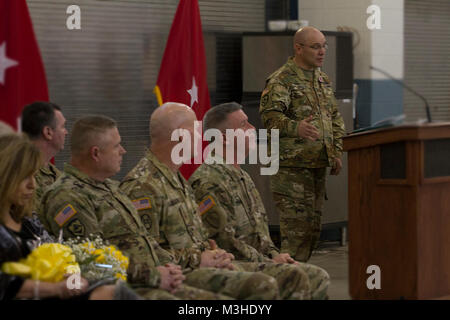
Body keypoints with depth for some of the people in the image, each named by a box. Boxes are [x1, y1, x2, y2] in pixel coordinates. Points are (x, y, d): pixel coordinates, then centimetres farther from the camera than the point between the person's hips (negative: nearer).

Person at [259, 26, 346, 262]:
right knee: (296, 226, -11)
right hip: (291, 165, -8)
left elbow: (335, 117, 25)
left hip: (318, 165, 8)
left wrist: (337, 152, 14)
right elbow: (269, 115, -23)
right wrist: (296, 128, -41)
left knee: (313, 227, 11)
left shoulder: (323, 79, 17)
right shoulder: (280, 80, -9)